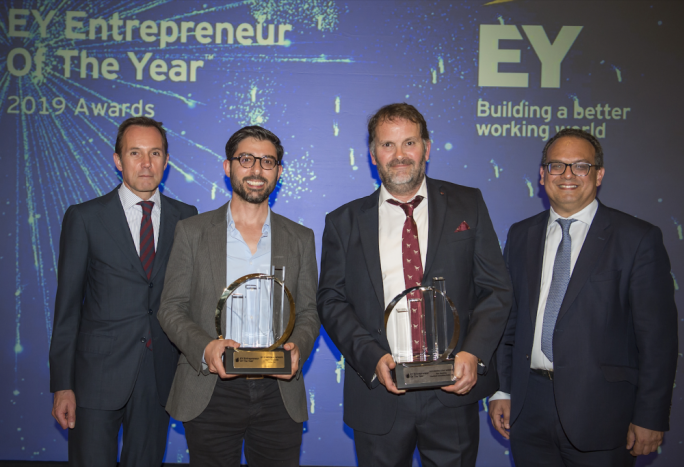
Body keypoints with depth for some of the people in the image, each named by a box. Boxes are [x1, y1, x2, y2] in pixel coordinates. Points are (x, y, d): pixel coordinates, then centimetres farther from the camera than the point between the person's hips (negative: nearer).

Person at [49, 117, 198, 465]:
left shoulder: (185, 216, 5)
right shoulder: (84, 217, -2)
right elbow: (68, 305, -2)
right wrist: (62, 385, -5)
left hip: (160, 372, 2)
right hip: (98, 372, -2)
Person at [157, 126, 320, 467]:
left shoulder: (300, 238, 8)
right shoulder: (192, 232, 4)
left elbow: (309, 311, 8)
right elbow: (171, 308, 2)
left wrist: (297, 347, -13)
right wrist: (204, 348, -16)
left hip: (279, 394, 1)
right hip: (210, 393, -1)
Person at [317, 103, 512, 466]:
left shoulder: (467, 205, 4)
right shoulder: (344, 222, 5)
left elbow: (496, 288, 2)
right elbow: (331, 300, 2)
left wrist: (473, 353, -13)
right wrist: (372, 358, -13)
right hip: (378, 392, 0)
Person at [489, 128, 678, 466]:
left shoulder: (638, 239, -5)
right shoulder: (520, 235, 8)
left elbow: (657, 336, -7)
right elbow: (509, 318, 11)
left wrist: (650, 418, -9)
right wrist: (502, 390, 7)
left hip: (600, 413, -3)